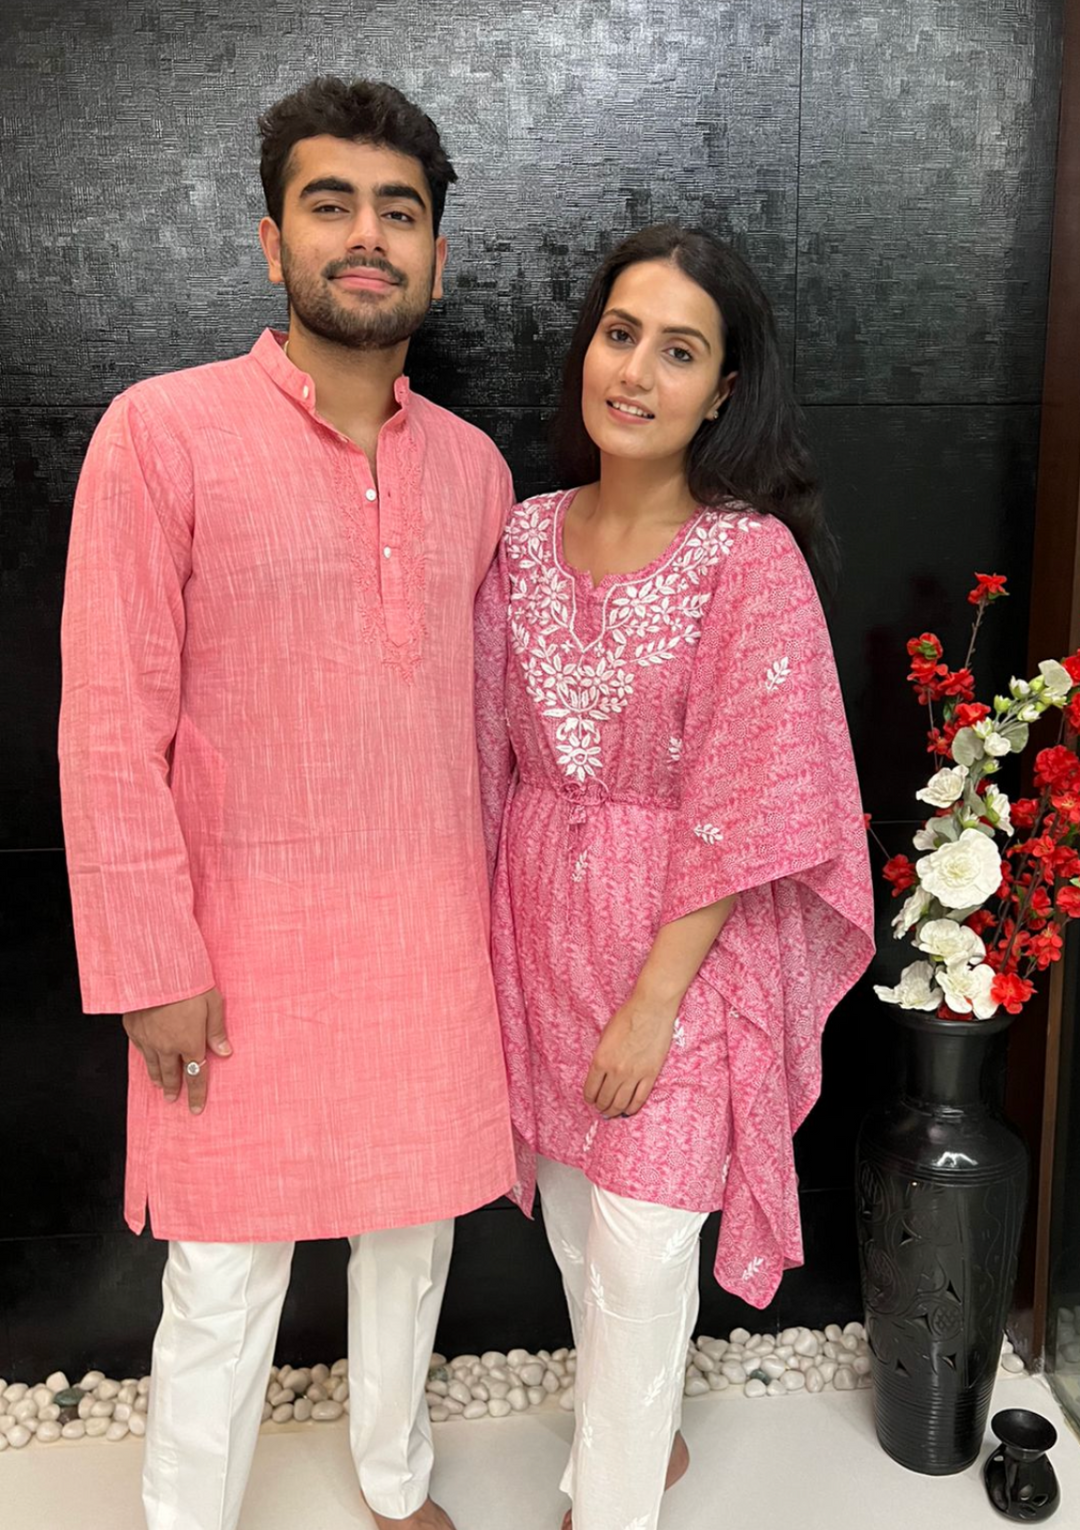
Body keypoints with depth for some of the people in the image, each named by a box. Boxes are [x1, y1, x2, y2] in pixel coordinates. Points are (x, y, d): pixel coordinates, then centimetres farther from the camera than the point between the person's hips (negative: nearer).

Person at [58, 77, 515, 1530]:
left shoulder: (473, 465, 4)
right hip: (250, 943, -4)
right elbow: (112, 728, -11)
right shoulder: (164, 433, -10)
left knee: (415, 1229, 20)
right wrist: (153, 966, -12)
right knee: (226, 1277, 10)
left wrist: (491, 909, 11)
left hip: (434, 937, 5)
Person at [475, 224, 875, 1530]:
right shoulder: (527, 537, 0)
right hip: (541, 922, 5)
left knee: (638, 1248, 3)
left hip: (684, 938, -5)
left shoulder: (753, 559, -15)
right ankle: (635, 1425, 47)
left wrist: (653, 997, -16)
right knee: (572, 1215, 19)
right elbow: (491, 753, 6)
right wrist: (487, 932, 6)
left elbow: (745, 814, -15)